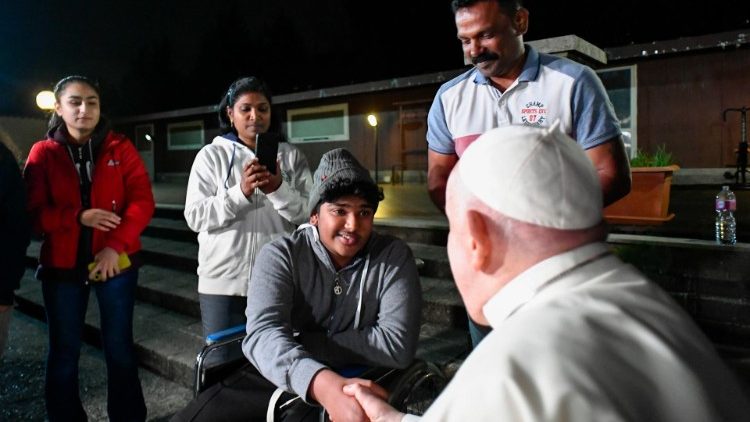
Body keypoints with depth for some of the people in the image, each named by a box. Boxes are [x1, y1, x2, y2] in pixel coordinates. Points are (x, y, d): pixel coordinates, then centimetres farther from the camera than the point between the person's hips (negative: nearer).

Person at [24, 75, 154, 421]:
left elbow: (142, 201, -6)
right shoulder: (43, 153, 3)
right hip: (62, 265, 1)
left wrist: (116, 246, -17)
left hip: (116, 262, 0)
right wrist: (79, 217, -19)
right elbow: (33, 213, -3)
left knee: (119, 348, 8)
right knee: (64, 352, 10)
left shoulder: (120, 148, 2)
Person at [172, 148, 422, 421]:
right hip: (275, 378, 2)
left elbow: (397, 345, -17)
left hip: (354, 386, -1)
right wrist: (323, 383, -43)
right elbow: (263, 334, -24)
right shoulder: (280, 255, -9)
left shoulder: (394, 257, -8)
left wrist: (299, 342, -17)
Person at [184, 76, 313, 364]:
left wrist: (279, 189, -20)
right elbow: (195, 217, -5)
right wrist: (241, 192, -19)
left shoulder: (292, 156, 5)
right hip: (223, 281, 0)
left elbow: (309, 215, -2)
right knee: (222, 365, 9)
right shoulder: (211, 155, 2)